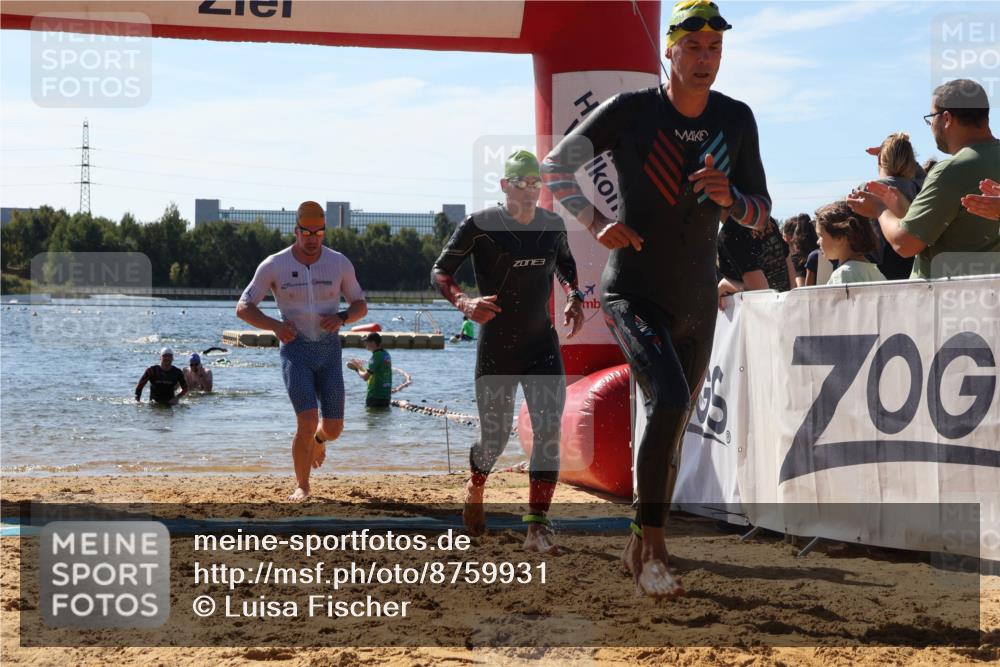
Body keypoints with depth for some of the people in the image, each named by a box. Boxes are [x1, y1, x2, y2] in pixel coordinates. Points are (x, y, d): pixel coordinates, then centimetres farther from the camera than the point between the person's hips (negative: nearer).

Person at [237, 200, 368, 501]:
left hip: (329, 352, 2)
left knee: (334, 428, 1)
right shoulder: (274, 266, -6)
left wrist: (341, 318, -13)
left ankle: (317, 440, 41)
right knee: (308, 421, -19)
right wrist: (275, 325, -20)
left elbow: (361, 306, 10)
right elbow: (243, 308, -2)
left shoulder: (340, 264, -1)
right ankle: (302, 486, 1)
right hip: (295, 351, -2)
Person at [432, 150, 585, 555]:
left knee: (548, 433, -10)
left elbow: (566, 265, 23)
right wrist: (464, 303, -27)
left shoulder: (552, 225, 3)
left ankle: (537, 529, -8)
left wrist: (574, 299, 5)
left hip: (542, 346, 3)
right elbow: (440, 271, -8)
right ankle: (475, 491, 40)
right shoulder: (480, 225, -11)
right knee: (494, 440, 5)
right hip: (495, 350, -3)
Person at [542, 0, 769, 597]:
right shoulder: (631, 110, -10)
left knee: (674, 428, 12)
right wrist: (596, 222, -14)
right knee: (669, 400, -25)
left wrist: (728, 197, -17)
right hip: (634, 295, -5)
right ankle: (654, 546, -12)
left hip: (697, 302, 5)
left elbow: (761, 214, 5)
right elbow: (557, 166, 0)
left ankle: (639, 548, 29)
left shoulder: (736, 120, 1)